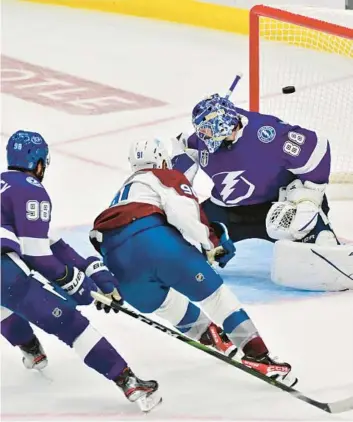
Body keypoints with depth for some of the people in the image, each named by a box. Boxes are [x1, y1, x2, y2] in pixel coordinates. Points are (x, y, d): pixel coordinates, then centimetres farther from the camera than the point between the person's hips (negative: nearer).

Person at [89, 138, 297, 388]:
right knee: (211, 291, -1)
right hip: (150, 236, -6)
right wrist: (211, 243, 7)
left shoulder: (126, 189, 41)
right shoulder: (167, 177, 20)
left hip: (113, 255, 6)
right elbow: (183, 214, 0)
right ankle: (257, 354, -8)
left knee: (163, 302, 30)